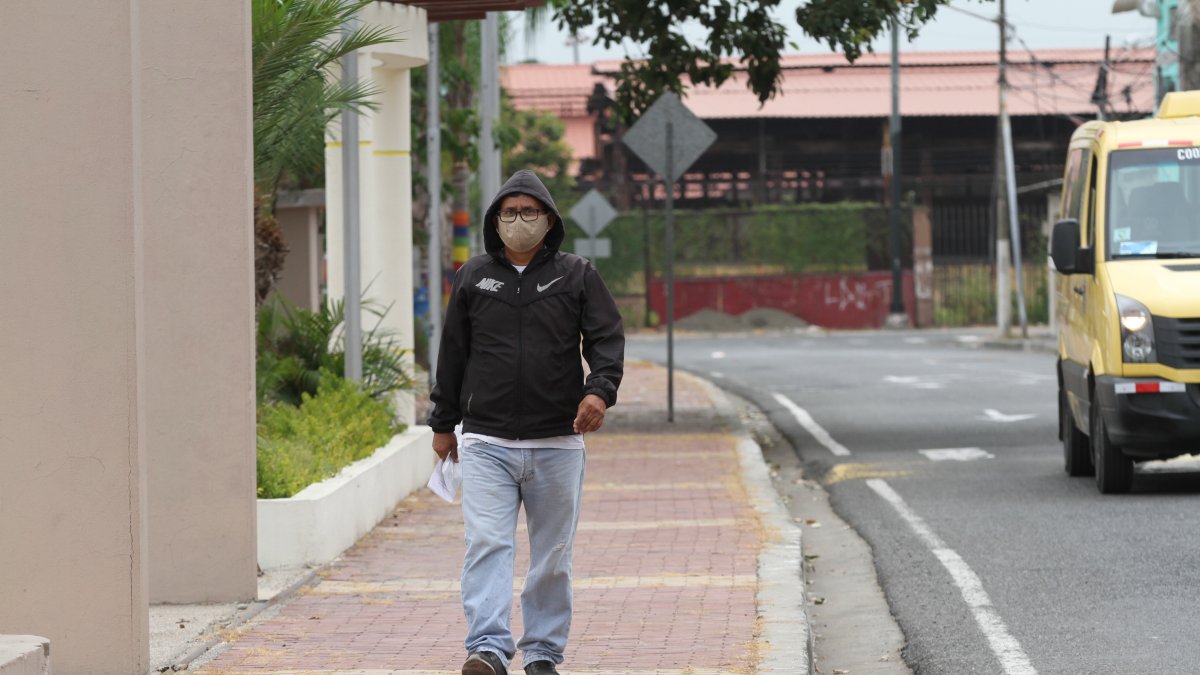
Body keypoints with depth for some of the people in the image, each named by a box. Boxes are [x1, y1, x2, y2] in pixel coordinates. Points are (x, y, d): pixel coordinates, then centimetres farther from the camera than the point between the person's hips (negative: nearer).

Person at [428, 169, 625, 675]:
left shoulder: (577, 276, 6)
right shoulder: (473, 278, 10)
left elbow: (607, 339, 0)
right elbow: (452, 354, 15)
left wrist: (600, 390, -20)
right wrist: (443, 424, 16)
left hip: (557, 444, 0)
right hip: (487, 443, 0)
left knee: (552, 555, 6)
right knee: (487, 544, -14)